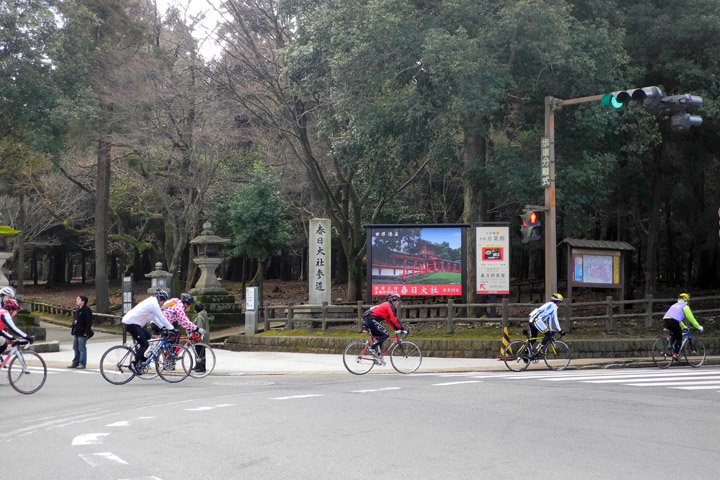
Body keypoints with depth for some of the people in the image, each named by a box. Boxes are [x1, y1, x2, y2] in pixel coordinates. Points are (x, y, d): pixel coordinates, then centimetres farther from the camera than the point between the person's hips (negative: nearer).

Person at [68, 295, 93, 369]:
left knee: (82, 349, -3)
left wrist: (86, 332, -19)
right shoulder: (78, 309, 13)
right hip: (76, 332, 9)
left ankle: (82, 363, 5)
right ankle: (75, 363, 24)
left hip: (82, 333, -9)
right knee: (76, 348, 15)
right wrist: (72, 328, 18)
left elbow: (89, 322, -17)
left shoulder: (87, 310, -15)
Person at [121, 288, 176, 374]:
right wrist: (171, 328, -8)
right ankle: (134, 364, -7)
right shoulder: (153, 303, -12)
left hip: (129, 321, 11)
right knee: (145, 344, -8)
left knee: (147, 335, 21)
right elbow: (161, 318, -13)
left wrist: (162, 327, 24)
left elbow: (154, 317, 27)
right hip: (131, 324, -11)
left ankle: (141, 358, 24)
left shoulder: (151, 301, 19)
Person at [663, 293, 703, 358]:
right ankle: (676, 353, 0)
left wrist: (683, 326, 51)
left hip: (665, 321, 7)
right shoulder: (685, 306, 11)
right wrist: (699, 327, 16)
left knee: (675, 335, 28)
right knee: (679, 338, 9)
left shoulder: (675, 305, 33)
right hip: (673, 322, -7)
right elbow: (691, 318, 8)